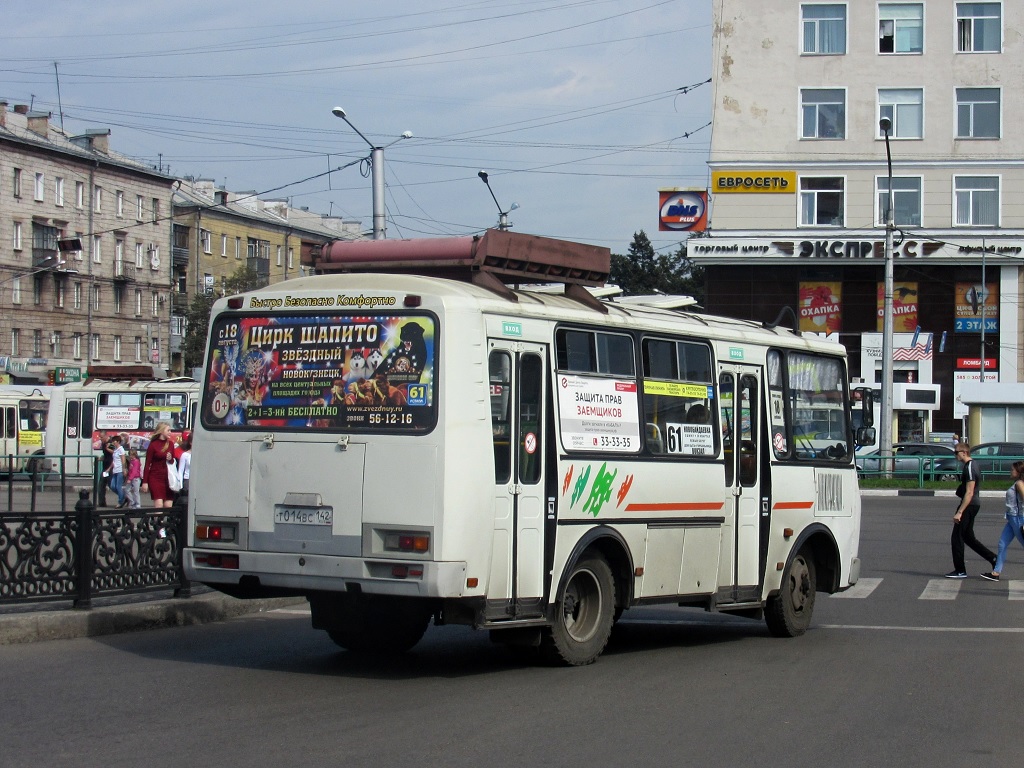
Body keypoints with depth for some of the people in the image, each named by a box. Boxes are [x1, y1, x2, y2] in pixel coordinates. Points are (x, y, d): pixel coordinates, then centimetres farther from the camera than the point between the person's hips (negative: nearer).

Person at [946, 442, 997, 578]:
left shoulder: (969, 469, -18)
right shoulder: (970, 466, 14)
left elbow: (969, 493, -23)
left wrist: (959, 512, -24)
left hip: (969, 505, -10)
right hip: (974, 505, 10)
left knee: (956, 537, -3)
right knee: (967, 537, 15)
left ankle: (960, 571, 2)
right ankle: (993, 558, 14)